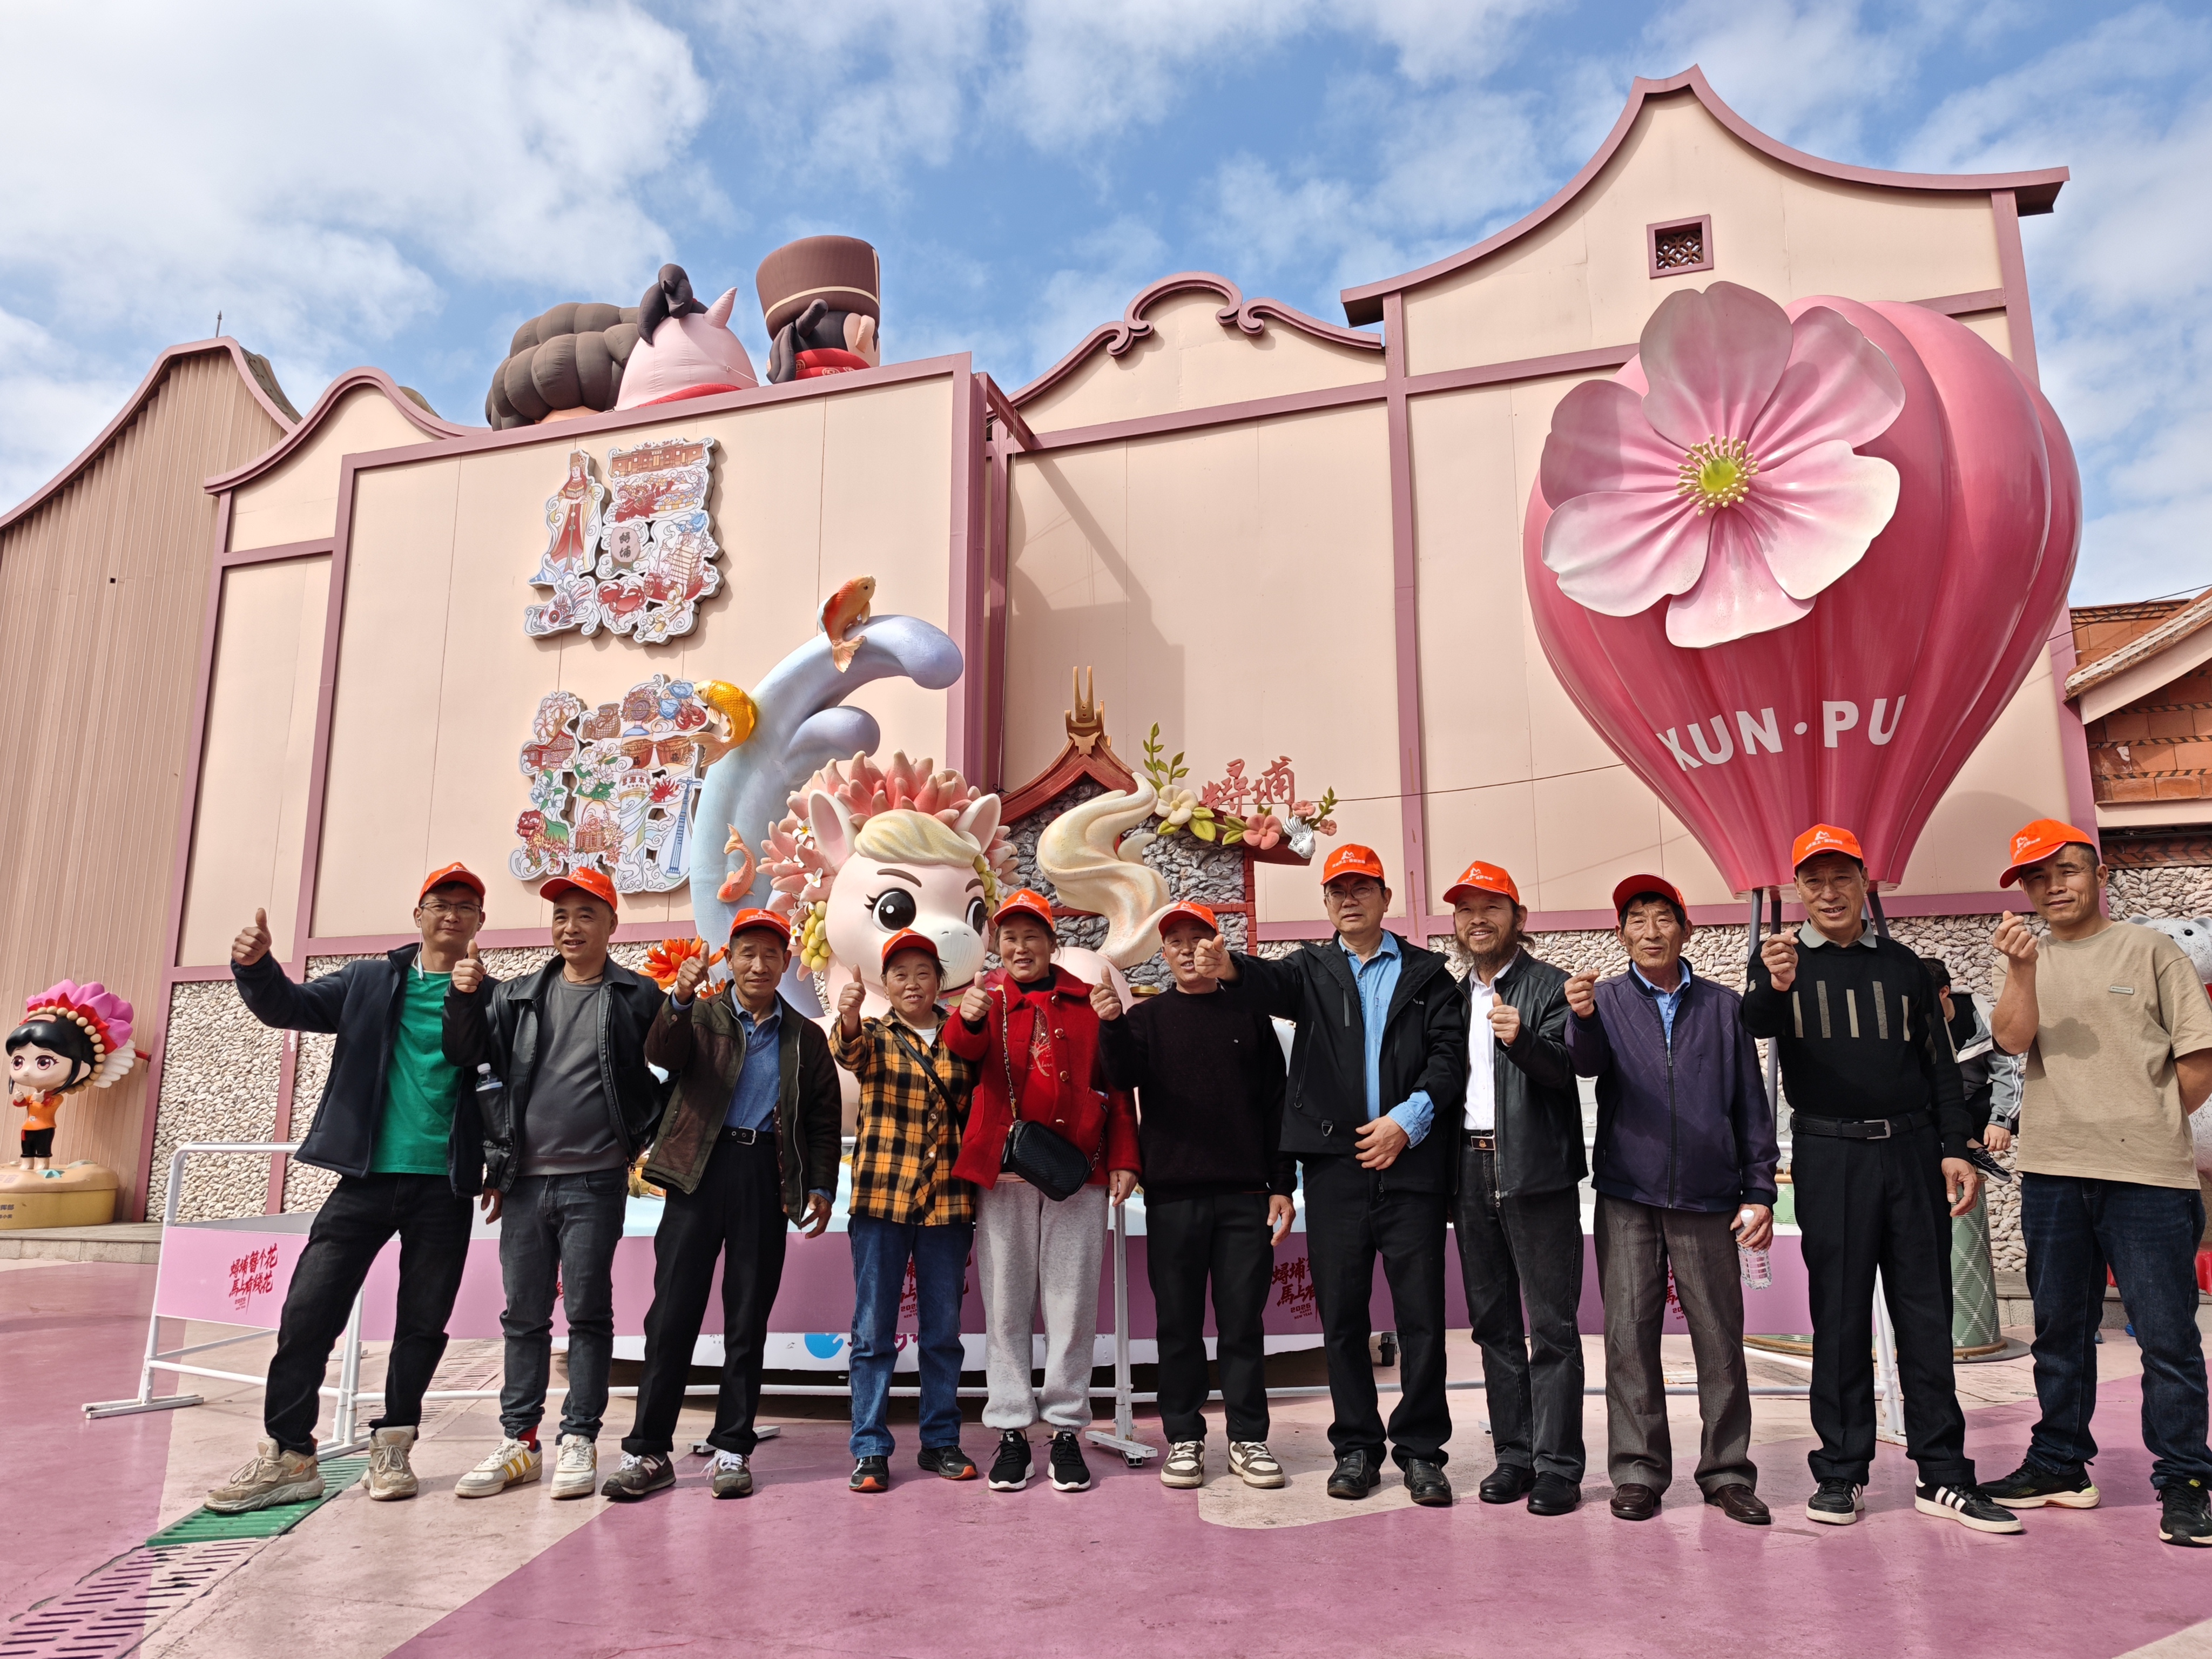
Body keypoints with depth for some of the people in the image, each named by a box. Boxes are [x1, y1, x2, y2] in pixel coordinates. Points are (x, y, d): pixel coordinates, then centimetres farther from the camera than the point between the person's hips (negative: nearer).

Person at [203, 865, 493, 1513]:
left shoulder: (490, 998, 3)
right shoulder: (370, 981, 9)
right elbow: (290, 1006, 1)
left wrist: (471, 1000, -22)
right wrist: (255, 965, -21)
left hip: (445, 1185, -1)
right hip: (367, 1175, 1)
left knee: (423, 1322, 7)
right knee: (308, 1312, -2)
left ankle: (391, 1451, 22)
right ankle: (288, 1456, 11)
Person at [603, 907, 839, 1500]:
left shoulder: (806, 1038, 14)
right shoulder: (701, 1017, 10)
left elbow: (824, 1119, 14)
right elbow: (662, 1053, -11)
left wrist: (821, 1187, 3)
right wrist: (679, 1001, -30)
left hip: (766, 1176, 1)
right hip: (702, 1169, -1)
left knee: (748, 1318, 5)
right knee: (672, 1311, -2)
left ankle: (732, 1450, 14)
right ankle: (648, 1450, 8)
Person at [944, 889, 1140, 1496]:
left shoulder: (1088, 1002, 10)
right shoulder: (989, 996, 8)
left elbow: (1115, 1085, 10)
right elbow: (966, 1050, -14)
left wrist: (1124, 1158, 0)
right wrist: (969, 1019, -37)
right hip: (1002, 1172, 0)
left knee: (1072, 1303, 3)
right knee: (1006, 1302, 4)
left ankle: (1066, 1431, 13)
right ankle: (1011, 1430, 13)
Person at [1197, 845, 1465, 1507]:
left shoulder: (1426, 973, 11)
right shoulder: (1312, 968, 13)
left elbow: (1450, 1055, 2)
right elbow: (1278, 984, -10)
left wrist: (1408, 1119, -12)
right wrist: (1231, 968, -33)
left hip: (1410, 1160, -1)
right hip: (1334, 1162, 1)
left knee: (1421, 1311, 1)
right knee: (1342, 1313, 6)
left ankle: (1420, 1449, 15)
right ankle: (1356, 1447, 20)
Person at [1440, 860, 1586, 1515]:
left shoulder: (1551, 987, -1)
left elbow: (1564, 1068, -15)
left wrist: (1521, 1039, -35)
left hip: (1535, 1170, -5)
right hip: (1471, 1169, 6)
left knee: (1551, 1325, -2)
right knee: (1494, 1322, 10)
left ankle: (1558, 1466, 4)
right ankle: (1513, 1455, 19)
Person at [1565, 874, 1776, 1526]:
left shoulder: (1723, 1006, 9)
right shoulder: (1606, 1000, 8)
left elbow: (1752, 1105, 10)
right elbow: (1588, 1063, -12)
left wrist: (1759, 1191, 3)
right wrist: (1582, 1019, -34)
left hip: (1708, 1200, 1)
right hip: (1627, 1196, 0)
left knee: (1720, 1338, 4)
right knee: (1630, 1335, 1)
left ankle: (1727, 1472, 16)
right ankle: (1638, 1472, 10)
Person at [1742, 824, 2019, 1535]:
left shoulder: (1903, 965, 13)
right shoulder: (1781, 961, 3)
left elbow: (1939, 1062, 15)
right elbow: (1754, 1026, -17)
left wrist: (1954, 1149, 4)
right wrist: (1774, 987, -40)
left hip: (1911, 1149, 3)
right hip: (1830, 1154, -3)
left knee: (1926, 1311, 4)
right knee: (1839, 1313, 1)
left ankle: (1941, 1475, 12)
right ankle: (1842, 1473, 9)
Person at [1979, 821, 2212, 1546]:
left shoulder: (2148, 950, 2)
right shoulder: (2029, 960, 11)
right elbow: (2012, 1039, -6)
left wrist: (2151, 1130, 3)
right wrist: (2023, 970, -19)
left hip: (2146, 1175, -3)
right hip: (2052, 1172, 4)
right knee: (2060, 1328, 13)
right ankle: (2059, 1465, 24)